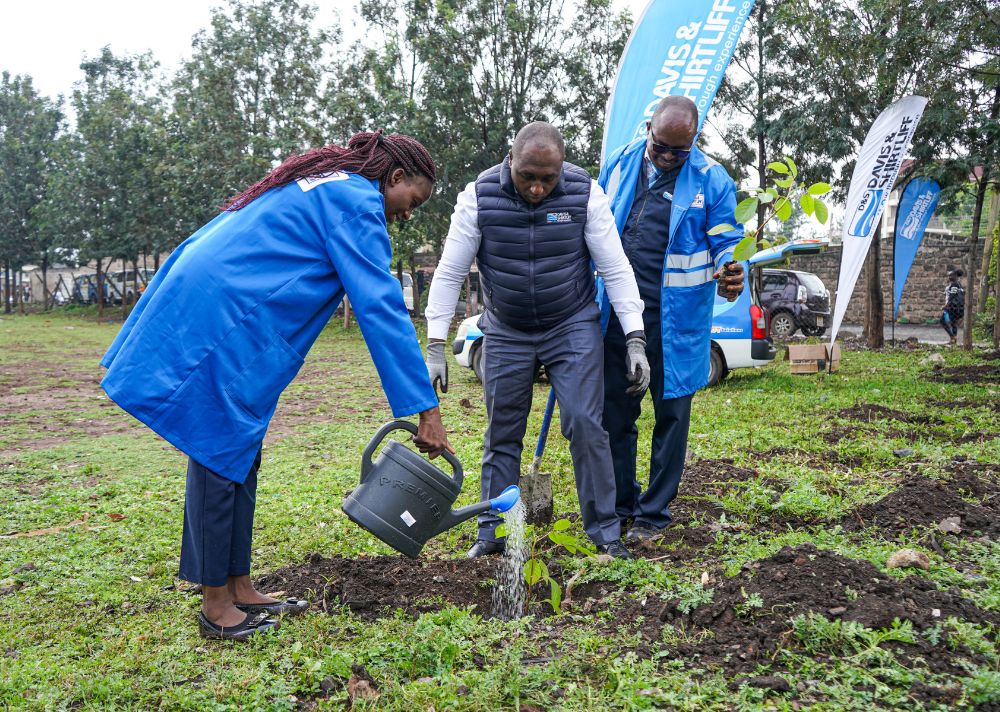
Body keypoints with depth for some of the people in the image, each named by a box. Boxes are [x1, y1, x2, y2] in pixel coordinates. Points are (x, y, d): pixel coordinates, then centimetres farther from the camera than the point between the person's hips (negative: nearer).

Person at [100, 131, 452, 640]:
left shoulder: (321, 185, 22)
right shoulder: (356, 202, -9)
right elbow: (380, 308, -18)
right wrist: (426, 409, -19)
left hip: (199, 308, 10)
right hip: (222, 324, -10)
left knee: (238, 457, 12)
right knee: (222, 457, -3)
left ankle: (237, 589, 21)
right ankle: (216, 604, 9)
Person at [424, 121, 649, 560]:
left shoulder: (585, 193, -14)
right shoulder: (479, 197, -14)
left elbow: (616, 268, -10)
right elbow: (450, 273, -10)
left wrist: (635, 340, -15)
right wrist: (435, 348, -14)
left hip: (573, 328, -1)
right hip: (505, 334, 1)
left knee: (585, 425, -7)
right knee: (501, 435, 5)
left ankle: (605, 532, 6)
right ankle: (492, 534, 18)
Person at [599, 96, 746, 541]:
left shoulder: (712, 180, -5)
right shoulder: (618, 164, 5)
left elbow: (727, 244, -2)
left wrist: (730, 275, -25)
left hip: (676, 319, -3)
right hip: (617, 313, 4)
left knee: (671, 414, 7)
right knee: (614, 411, 11)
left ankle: (653, 513, 22)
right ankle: (619, 505, 27)